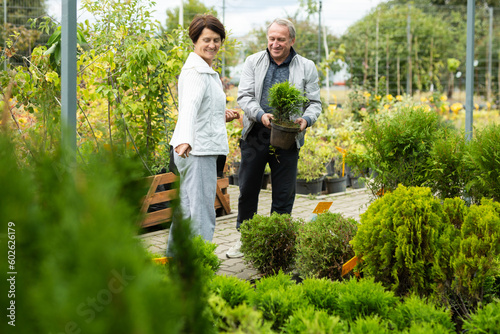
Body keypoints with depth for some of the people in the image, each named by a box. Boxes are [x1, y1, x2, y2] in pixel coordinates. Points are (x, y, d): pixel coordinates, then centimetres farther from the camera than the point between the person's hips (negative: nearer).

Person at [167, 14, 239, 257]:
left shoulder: (207, 71, 17)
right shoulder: (195, 71, -16)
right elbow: (189, 106, -33)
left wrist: (222, 116, 14)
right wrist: (185, 140, -47)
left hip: (202, 149, 10)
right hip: (197, 151, -10)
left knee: (187, 207, 19)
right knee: (202, 212, -9)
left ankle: (174, 257, 31)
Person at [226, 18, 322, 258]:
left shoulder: (306, 68, 5)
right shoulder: (253, 62, 6)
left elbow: (315, 103, 6)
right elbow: (244, 96, -1)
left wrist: (306, 119, -17)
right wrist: (261, 115, -20)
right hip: (255, 136, 1)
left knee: (284, 194, 4)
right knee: (248, 189, 8)